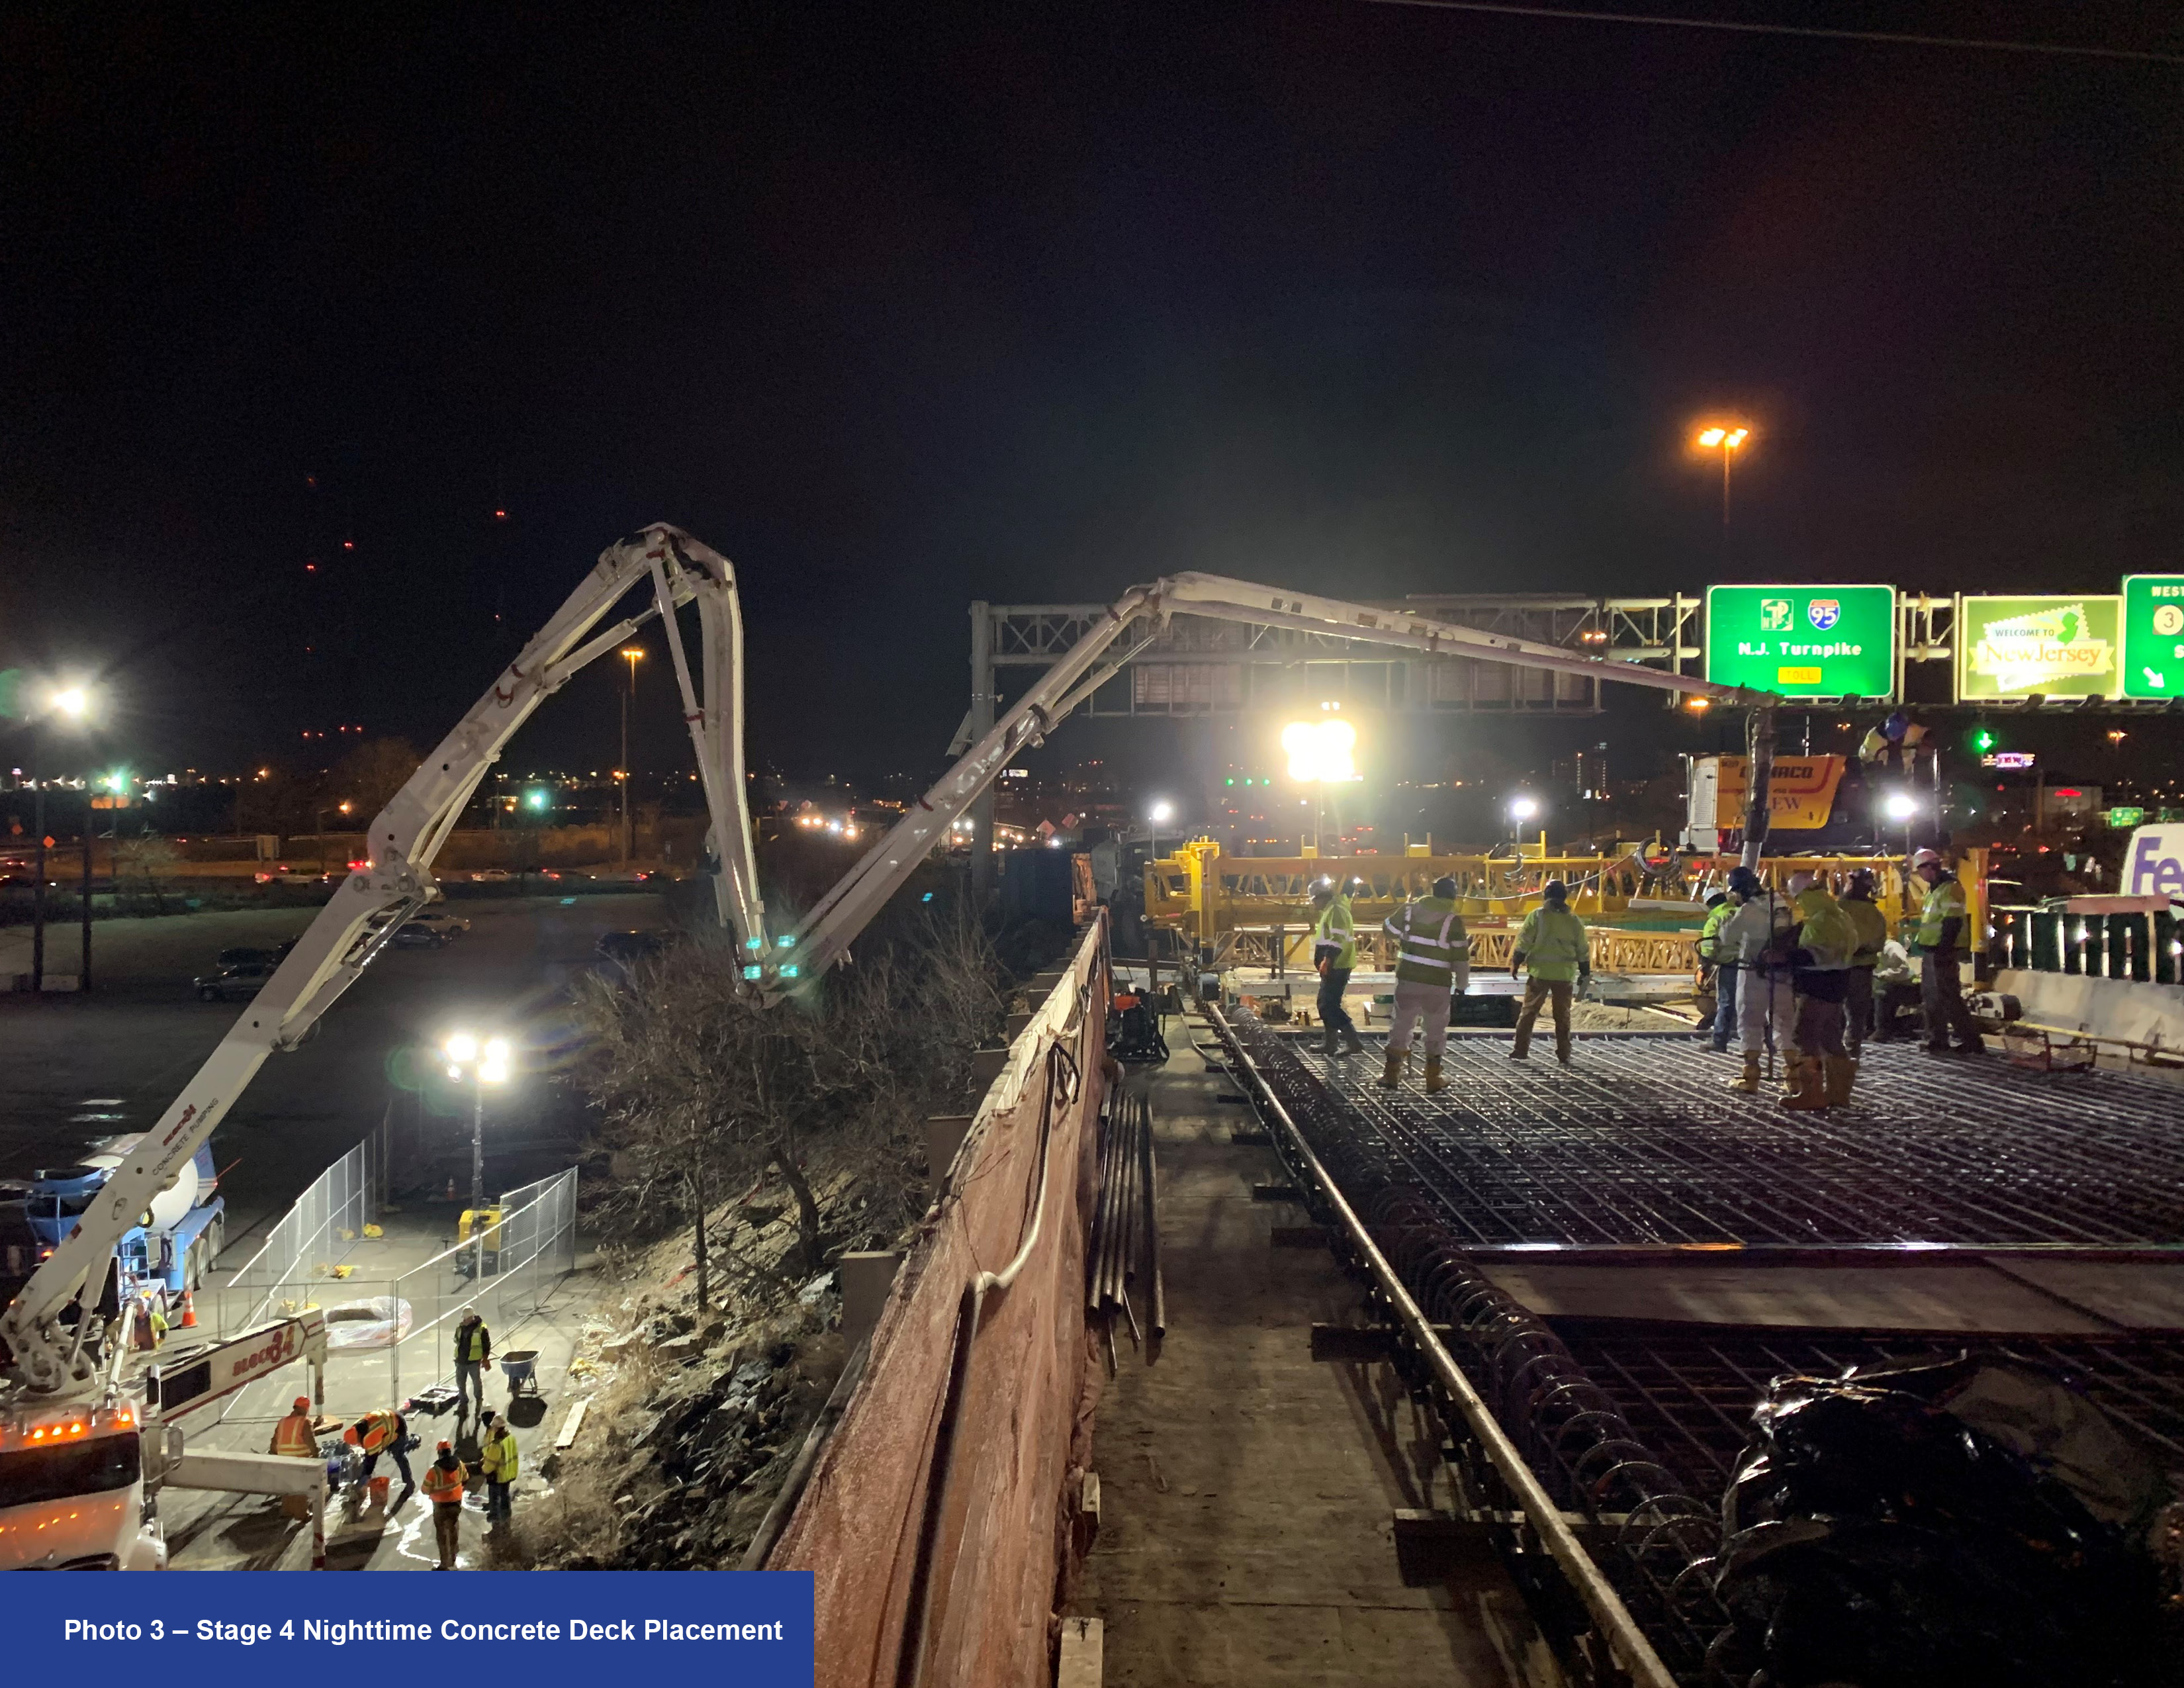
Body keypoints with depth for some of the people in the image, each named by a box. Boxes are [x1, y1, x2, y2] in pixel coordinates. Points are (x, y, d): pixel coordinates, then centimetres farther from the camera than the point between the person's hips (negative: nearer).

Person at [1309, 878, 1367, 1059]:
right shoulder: (1330, 910, 19)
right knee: (1326, 1004, 16)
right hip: (1334, 967, 11)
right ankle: (1330, 1043, 22)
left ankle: (1353, 1042, -13)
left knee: (1329, 1005, -12)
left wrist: (1327, 960, -31)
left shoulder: (1335, 911, -15)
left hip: (1337, 967, -11)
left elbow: (1337, 939, -26)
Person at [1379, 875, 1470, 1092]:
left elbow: (1388, 928, 15)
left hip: (1407, 979, 2)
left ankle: (1390, 1074, 13)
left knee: (1400, 1026, 12)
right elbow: (1460, 957, -6)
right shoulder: (1454, 921, -8)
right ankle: (1433, 1078, 14)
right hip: (1438, 985, -2)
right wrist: (1462, 984, 5)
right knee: (1436, 1031, 11)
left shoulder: (1410, 910, 1)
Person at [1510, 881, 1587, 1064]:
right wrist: (1585, 973, 18)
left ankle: (1520, 1050, 3)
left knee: (1529, 1011, 5)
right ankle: (1563, 1054, 11)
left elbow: (1523, 943, -7)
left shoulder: (1537, 916, -4)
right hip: (1565, 974, 2)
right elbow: (1583, 950, 9)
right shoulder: (1574, 921, 5)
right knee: (1562, 1015, 11)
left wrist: (1515, 964, 2)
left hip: (1540, 972, -2)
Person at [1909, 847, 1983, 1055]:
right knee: (1931, 999, 13)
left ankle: (1971, 1042, -5)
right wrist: (1920, 941, 20)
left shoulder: (1950, 889, -14)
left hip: (1942, 953, -10)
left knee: (1949, 998, -10)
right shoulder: (1934, 890, 17)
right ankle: (1937, 1041, 20)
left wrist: (1943, 951, -25)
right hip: (1930, 952, 10)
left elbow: (1952, 923, -22)